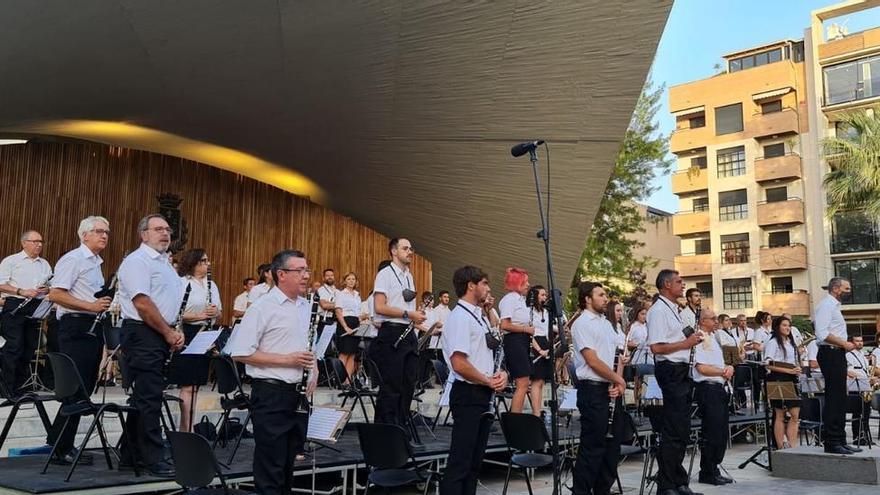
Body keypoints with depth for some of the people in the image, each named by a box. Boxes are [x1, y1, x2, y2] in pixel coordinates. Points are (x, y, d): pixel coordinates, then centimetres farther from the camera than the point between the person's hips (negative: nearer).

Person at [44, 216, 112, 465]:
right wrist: (90, 306, -22)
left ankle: (59, 443, 21)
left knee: (85, 389, 11)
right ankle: (61, 449, 0)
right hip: (76, 329, -9)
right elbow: (55, 294, -18)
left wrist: (106, 304, 13)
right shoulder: (73, 259, -8)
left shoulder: (96, 263, 20)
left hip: (93, 328, 9)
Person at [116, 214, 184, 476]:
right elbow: (142, 304, -20)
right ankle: (155, 460, -2)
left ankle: (132, 454, 23)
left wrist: (174, 331, 8)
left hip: (161, 335, 10)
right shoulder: (137, 261, -11)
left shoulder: (165, 263, 19)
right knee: (149, 398, -7)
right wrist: (169, 333, -14)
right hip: (142, 334, -10)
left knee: (145, 396, 14)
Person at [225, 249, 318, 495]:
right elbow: (241, 353, -16)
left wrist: (314, 370, 5)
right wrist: (287, 360, -18)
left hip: (300, 392, 7)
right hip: (272, 393, -7)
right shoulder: (263, 307, -12)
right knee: (271, 462, 2)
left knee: (292, 456, 17)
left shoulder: (306, 306, 10)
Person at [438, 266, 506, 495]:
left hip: (484, 395, 10)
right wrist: (488, 381, -11)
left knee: (474, 462, 14)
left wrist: (500, 373, 4)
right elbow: (459, 364, -23)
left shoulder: (480, 317, 16)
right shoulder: (460, 317, -14)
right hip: (468, 394, -10)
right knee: (460, 463, -6)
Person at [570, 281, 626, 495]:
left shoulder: (606, 324, 17)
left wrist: (617, 384, 0)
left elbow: (616, 355, 16)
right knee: (592, 446, -5)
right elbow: (592, 360, -15)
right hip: (593, 389, -8)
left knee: (612, 443, 11)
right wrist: (618, 379, -6)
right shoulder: (582, 323, -9)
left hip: (611, 390, 8)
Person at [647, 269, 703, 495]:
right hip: (671, 371, -10)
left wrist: (692, 340, 11)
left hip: (682, 370, 10)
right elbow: (657, 347, -21)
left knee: (682, 430, 15)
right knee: (673, 432, -7)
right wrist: (686, 343, -15)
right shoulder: (658, 311, -13)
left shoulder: (673, 309, 18)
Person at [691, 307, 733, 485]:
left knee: (721, 433, 12)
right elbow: (701, 368, -19)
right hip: (707, 389, -10)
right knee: (711, 433, -7)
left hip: (719, 389, 10)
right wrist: (723, 371, -14)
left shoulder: (713, 339, 21)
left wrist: (728, 367, 4)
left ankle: (713, 469, 21)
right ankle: (707, 473, 2)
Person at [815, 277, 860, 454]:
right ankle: (831, 442, -7)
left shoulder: (833, 306, 21)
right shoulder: (826, 305, -12)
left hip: (837, 355, 11)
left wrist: (845, 344, 12)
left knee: (839, 400, 12)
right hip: (830, 354, -11)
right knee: (834, 399, -10)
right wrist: (844, 343, -17)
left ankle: (840, 441, 17)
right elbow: (822, 334, -23)